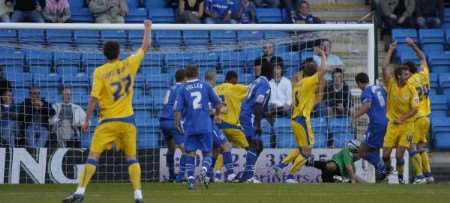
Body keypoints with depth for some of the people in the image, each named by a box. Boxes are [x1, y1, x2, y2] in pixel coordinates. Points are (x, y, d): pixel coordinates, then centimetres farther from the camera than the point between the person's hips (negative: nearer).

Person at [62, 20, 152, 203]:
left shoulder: (100, 72, -7)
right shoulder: (129, 65, 0)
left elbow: (94, 98, -10)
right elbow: (145, 47, 14)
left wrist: (87, 120, -3)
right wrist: (148, 29, 29)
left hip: (108, 121, -3)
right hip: (127, 120, 3)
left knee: (93, 155, -3)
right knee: (132, 157, 10)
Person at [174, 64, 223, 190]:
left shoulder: (183, 89, 1)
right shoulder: (206, 86, 4)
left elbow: (178, 109, -5)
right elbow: (218, 103, 6)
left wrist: (177, 123, 11)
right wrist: (217, 115, 25)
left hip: (190, 127, 0)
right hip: (205, 126, 0)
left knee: (190, 154, 12)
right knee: (207, 154, 7)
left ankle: (190, 179, 2)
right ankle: (204, 170, -22)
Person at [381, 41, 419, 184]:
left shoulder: (411, 89, -7)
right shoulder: (391, 85, -4)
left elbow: (414, 109, -8)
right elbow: (384, 68, -12)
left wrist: (401, 119, -19)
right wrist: (390, 50, -10)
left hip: (406, 124, -2)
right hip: (392, 124, 2)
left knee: (399, 155, -9)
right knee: (386, 154, 0)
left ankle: (400, 177, 11)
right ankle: (388, 170, 31)